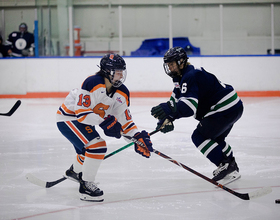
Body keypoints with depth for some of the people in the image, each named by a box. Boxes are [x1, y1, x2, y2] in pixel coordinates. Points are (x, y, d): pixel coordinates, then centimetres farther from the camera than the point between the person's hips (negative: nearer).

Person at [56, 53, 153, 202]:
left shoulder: (121, 93, -5)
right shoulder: (93, 84, -30)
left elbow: (124, 120, 0)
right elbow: (81, 112, -33)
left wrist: (138, 137, -13)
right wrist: (104, 121, -37)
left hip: (83, 121, 9)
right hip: (68, 118, -9)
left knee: (88, 149, 29)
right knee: (96, 146, -24)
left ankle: (74, 172, 61)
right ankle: (86, 186, -15)